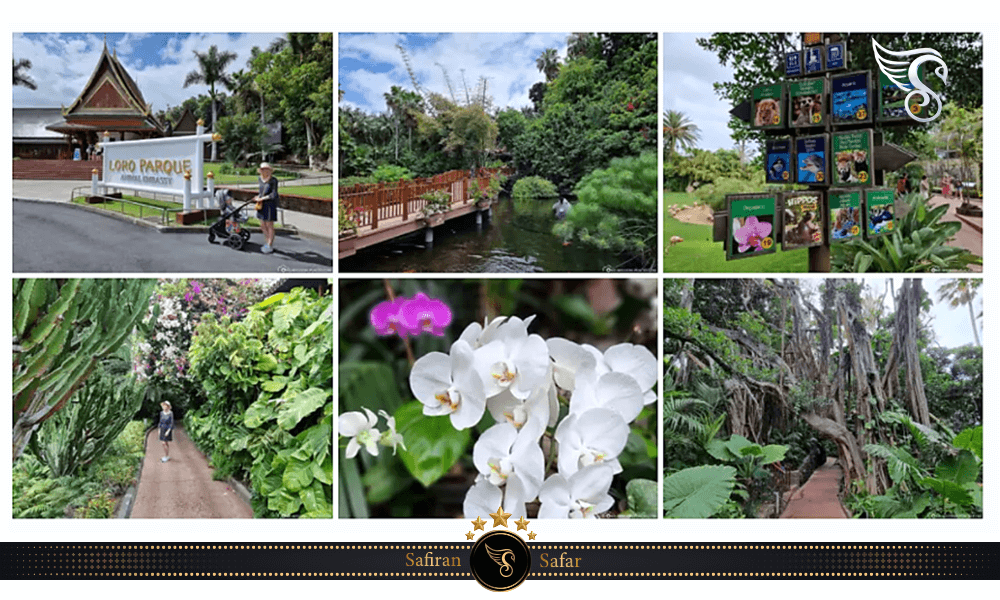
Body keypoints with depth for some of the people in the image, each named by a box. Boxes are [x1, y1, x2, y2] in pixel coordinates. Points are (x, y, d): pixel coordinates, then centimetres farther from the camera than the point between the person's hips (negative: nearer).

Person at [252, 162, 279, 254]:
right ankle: (267, 243, 26)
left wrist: (262, 198, -16)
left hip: (270, 204, -7)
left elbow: (274, 194, -16)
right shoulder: (260, 180, 9)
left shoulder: (273, 180, -12)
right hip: (261, 205, 7)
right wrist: (257, 197, 3)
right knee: (263, 225, 12)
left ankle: (270, 246, 8)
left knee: (269, 225, 0)